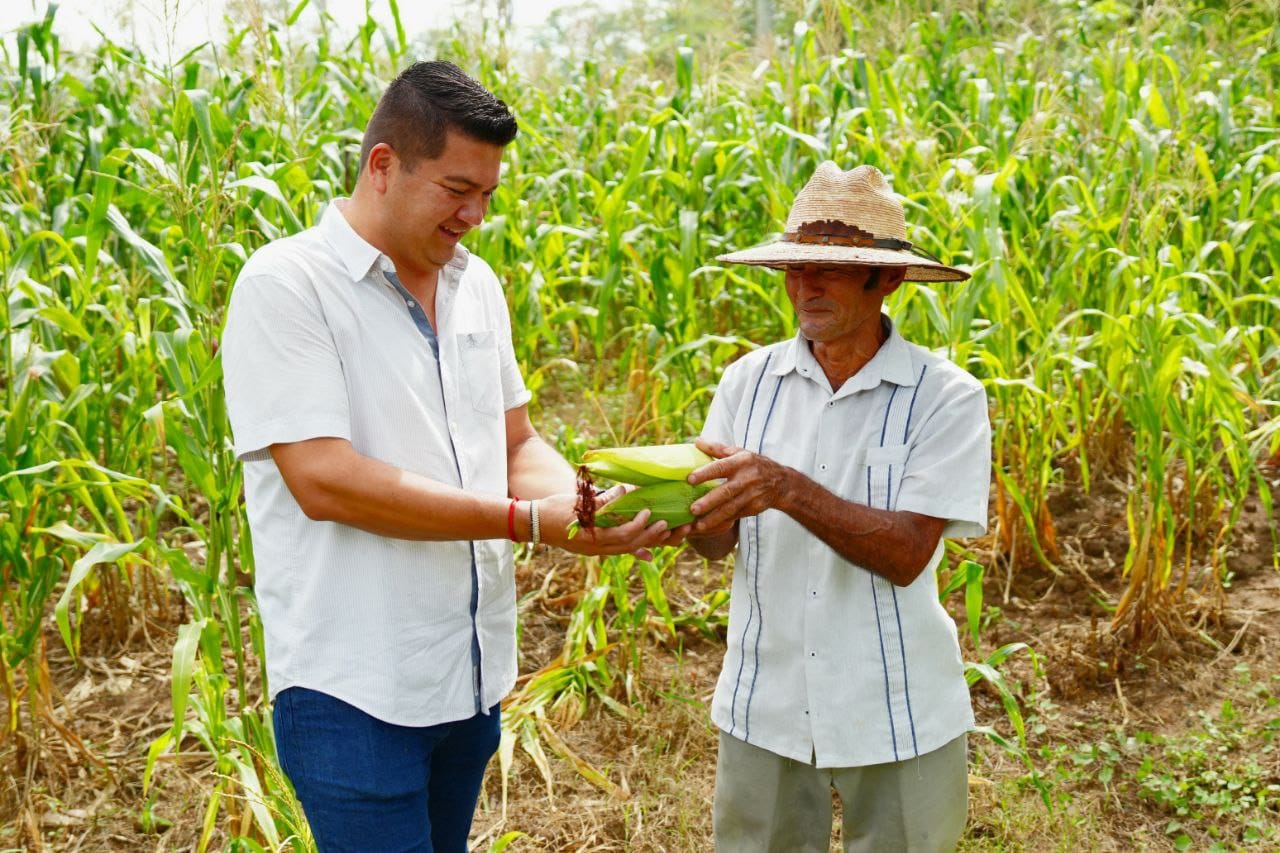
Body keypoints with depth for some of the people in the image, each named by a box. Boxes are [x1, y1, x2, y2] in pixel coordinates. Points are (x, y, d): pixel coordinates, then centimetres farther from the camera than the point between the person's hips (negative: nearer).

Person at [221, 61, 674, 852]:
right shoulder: (285, 283, -13)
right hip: (354, 690, -7)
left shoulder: (476, 283, 8)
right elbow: (324, 480, -22)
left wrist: (581, 499, -10)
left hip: (473, 677, 7)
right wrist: (533, 520, -21)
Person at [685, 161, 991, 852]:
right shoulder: (750, 380, -1)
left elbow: (906, 554, -19)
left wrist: (787, 488, -31)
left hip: (897, 718, -2)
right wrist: (688, 510, -24)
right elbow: (718, 542, -2)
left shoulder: (946, 398, -11)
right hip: (764, 709, 3)